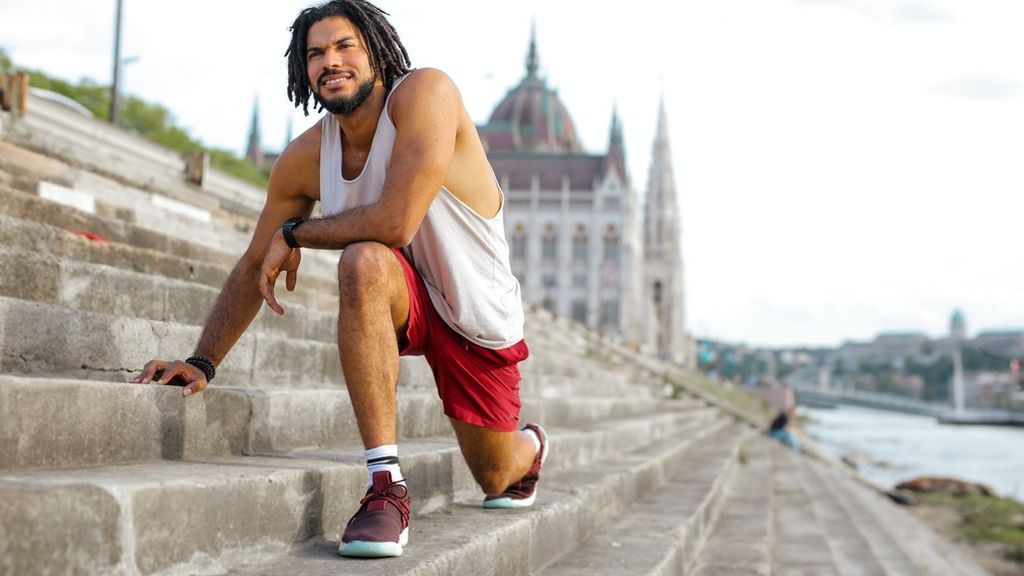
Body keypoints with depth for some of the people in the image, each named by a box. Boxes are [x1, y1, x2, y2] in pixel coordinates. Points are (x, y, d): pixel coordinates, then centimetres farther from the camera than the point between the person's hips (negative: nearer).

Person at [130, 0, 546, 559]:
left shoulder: (424, 93, -27)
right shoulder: (305, 157, -10)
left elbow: (395, 220, -37)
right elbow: (253, 268, -1)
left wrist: (294, 232, -21)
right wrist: (202, 362, -10)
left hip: (477, 311, -2)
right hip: (405, 301, 3)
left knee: (497, 477, 10)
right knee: (363, 262, -35)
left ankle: (528, 445, 54)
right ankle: (386, 488, -31)